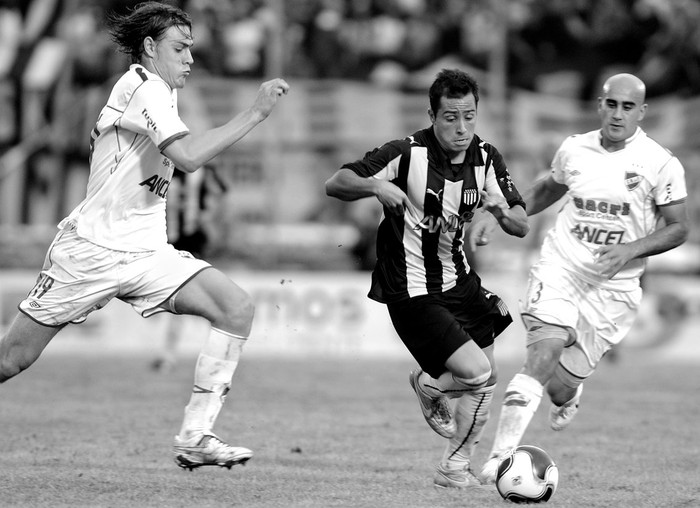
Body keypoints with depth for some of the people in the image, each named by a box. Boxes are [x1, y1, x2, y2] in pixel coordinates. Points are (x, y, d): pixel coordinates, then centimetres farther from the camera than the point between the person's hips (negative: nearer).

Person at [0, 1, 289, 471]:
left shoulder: (159, 93, 15)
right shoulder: (142, 89, -14)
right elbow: (188, 156, -30)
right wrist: (255, 113, -27)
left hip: (146, 254, 8)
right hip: (91, 250, -8)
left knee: (237, 308, -13)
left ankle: (195, 438, -15)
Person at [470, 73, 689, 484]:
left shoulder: (661, 164, -6)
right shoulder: (574, 150, 4)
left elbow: (678, 228, -2)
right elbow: (548, 189, 24)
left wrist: (632, 249, -17)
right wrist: (499, 217, 14)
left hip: (613, 287, -1)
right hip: (560, 268, 1)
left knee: (560, 387, 0)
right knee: (543, 353, -24)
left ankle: (571, 394, 40)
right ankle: (501, 457, -25)